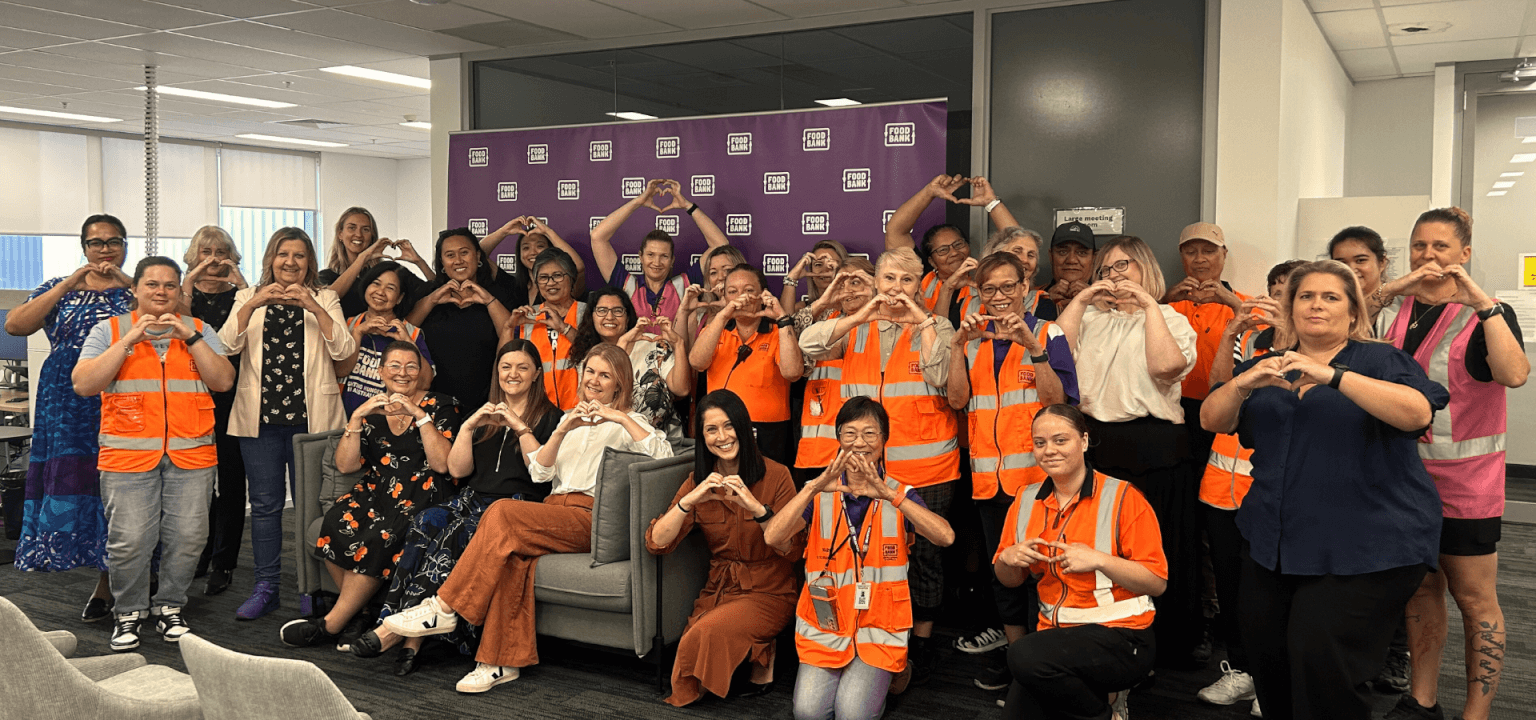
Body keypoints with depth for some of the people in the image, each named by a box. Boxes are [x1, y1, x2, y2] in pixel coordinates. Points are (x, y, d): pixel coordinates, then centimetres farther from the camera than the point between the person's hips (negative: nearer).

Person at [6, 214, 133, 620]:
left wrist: (125, 282, -14)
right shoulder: (60, 289, 13)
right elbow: (15, 325, -3)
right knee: (71, 478, -2)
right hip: (70, 407, 2)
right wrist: (70, 283, -8)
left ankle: (107, 586, 8)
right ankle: (109, 583, 9)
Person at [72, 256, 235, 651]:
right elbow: (83, 384, -2)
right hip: (128, 455, -1)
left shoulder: (199, 330, 14)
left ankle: (169, 607, 17)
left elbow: (224, 381, 3)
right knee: (129, 540, -6)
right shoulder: (109, 331, 10)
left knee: (188, 537, -2)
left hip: (191, 455, 1)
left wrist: (189, 337, -6)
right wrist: (130, 340, -8)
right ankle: (129, 612, 15)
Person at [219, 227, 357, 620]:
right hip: (260, 417, 1)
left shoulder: (325, 299, 8)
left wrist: (313, 307, -18)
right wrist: (255, 303, -19)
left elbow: (343, 349, -7)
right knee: (265, 502, 4)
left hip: (311, 417, -1)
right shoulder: (249, 298, 11)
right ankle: (266, 586, 13)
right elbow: (228, 344, -6)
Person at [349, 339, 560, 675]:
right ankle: (413, 637, -35)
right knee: (427, 522, -30)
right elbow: (458, 470, 13)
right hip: (474, 500, 4)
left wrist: (521, 427, -11)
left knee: (453, 534, -33)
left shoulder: (549, 417, 10)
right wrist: (467, 427, 1)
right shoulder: (482, 415, 24)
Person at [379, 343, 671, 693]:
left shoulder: (627, 424, 12)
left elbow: (663, 456, -9)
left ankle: (444, 609, -25)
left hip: (589, 518, -5)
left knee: (504, 512, -29)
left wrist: (622, 417, -13)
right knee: (516, 556, -31)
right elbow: (539, 472, 14)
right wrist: (562, 432, -2)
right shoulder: (572, 418, 28)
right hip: (555, 513, 5)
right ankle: (504, 661, -30)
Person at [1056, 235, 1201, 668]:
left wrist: (1149, 303, -9)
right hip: (1095, 443, 3)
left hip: (1152, 449, -3)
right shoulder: (1091, 317, 16)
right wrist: (1082, 298, 0)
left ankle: (1167, 646, 15)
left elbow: (1166, 365, -14)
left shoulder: (1171, 319, 6)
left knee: (1155, 550, 1)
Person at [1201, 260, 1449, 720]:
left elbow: (1418, 413, -18)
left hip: (1365, 550, -5)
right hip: (1276, 543, 5)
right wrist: (1243, 384, -17)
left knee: (1321, 657, -15)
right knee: (1266, 656, 5)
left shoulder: (1382, 362, 2)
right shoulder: (1268, 368, 16)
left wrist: (1333, 376, -28)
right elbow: (1212, 420, 5)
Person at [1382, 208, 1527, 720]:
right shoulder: (1400, 313, 7)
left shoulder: (1485, 315, -6)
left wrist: (1483, 302, -28)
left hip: (1465, 481, -5)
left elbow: (1515, 373, -29)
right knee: (1420, 589, 13)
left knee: (1474, 599, 2)